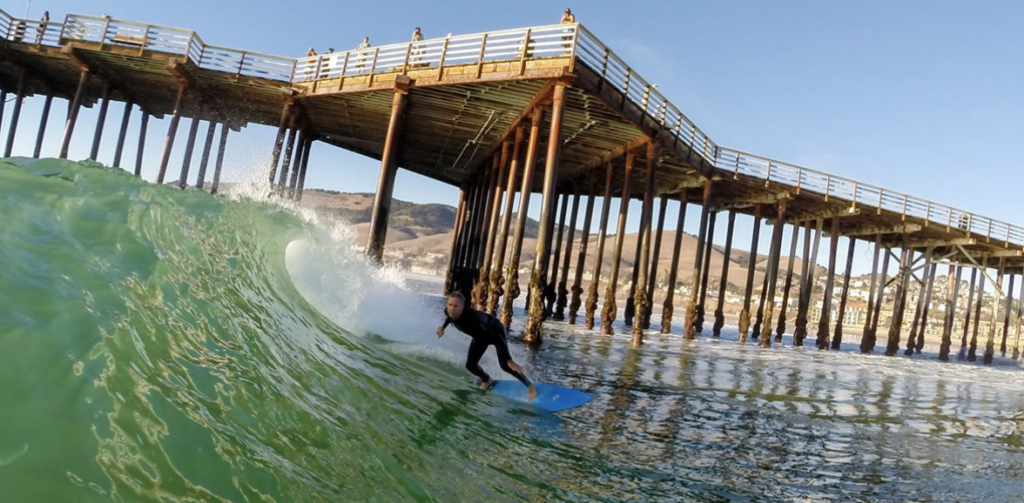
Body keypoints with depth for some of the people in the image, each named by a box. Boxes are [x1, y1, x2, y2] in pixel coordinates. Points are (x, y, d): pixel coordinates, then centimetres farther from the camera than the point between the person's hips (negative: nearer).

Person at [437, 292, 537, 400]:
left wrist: (509, 360, -47)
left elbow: (496, 338, -45)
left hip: (495, 330, -6)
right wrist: (443, 327, 6)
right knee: (470, 365, 3)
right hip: (480, 335, 7)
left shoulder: (471, 318, -46)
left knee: (505, 365, -18)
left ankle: (529, 385, 6)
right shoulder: (449, 311, -27)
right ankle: (487, 381, 36)